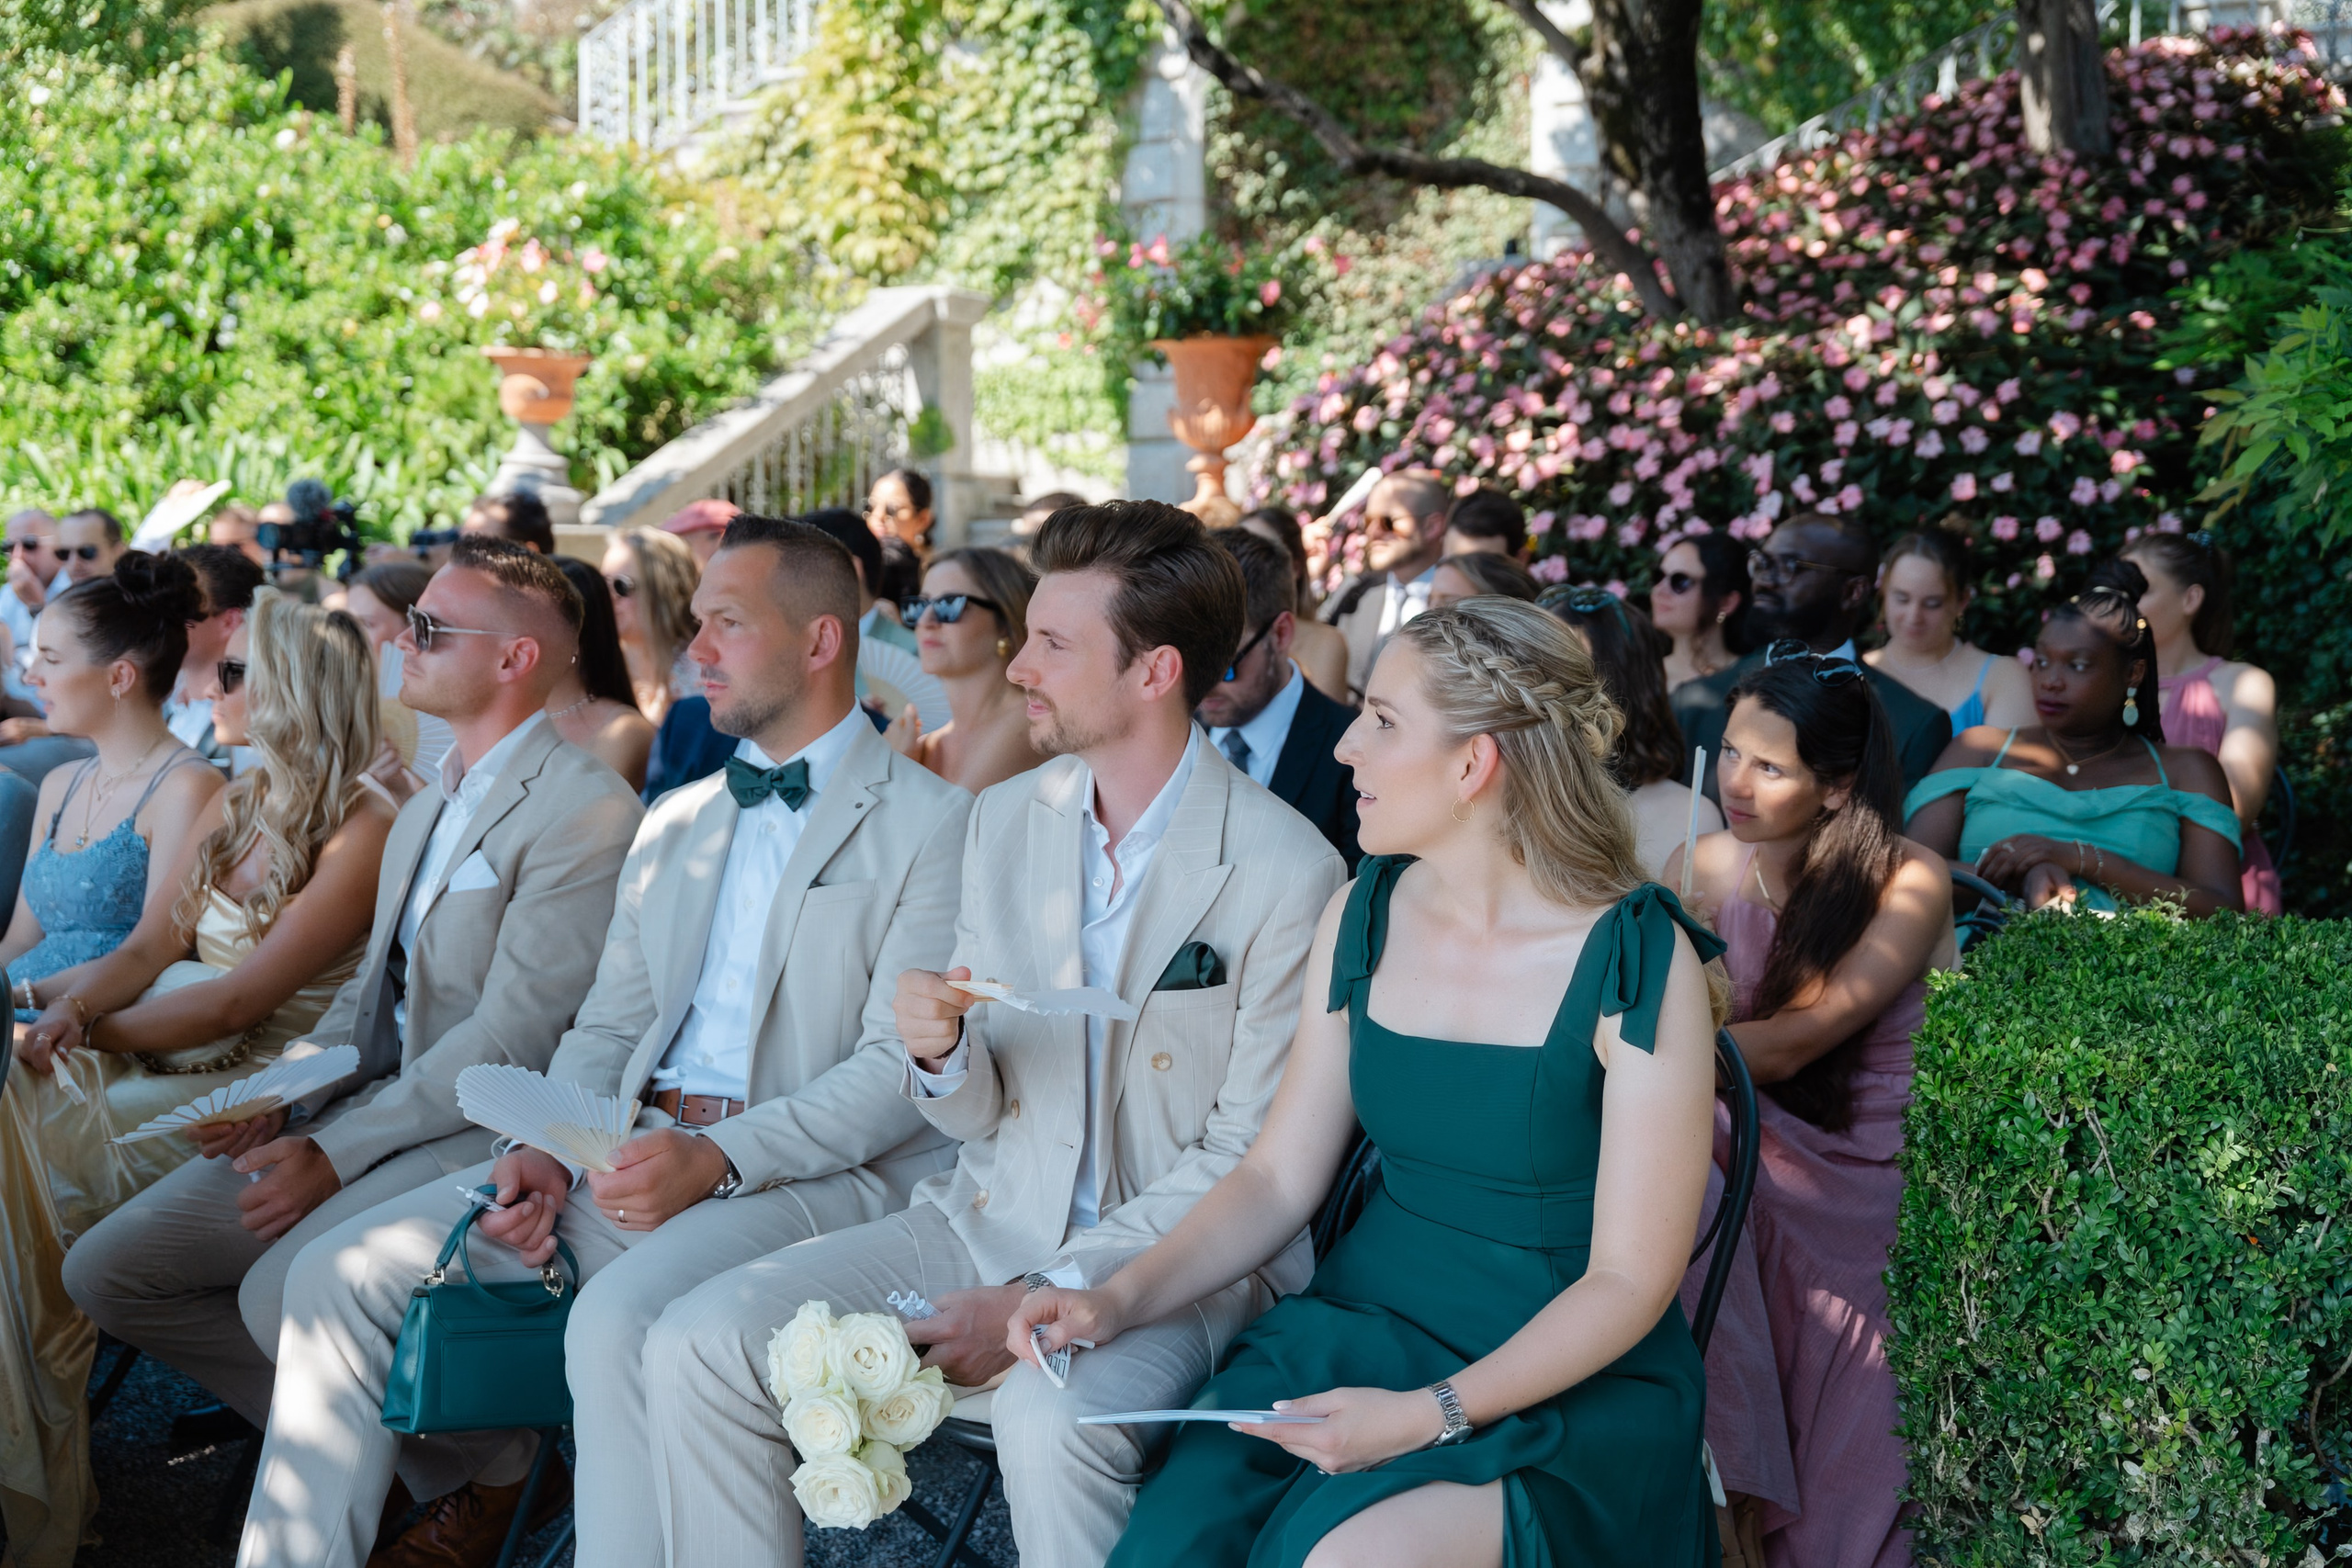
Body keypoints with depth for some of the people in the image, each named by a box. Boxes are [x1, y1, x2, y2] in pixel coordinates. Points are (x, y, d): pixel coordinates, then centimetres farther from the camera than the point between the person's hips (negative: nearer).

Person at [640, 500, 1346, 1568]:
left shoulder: (1286, 873, -14)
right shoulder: (1005, 819, 5)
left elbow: (1248, 1162, -12)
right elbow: (980, 1114, 10)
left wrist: (1046, 1298, -19)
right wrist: (940, 1053, -14)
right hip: (994, 1217, 6)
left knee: (1050, 1421, -36)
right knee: (697, 1345, -12)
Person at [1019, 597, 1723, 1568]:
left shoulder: (1639, 961, -14)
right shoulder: (1365, 916, 2)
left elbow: (1630, 1276, -12)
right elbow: (1280, 1176, 6)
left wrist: (1431, 1414, -21)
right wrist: (1121, 1299, -8)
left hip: (1573, 1387, -4)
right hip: (1364, 1324, 4)